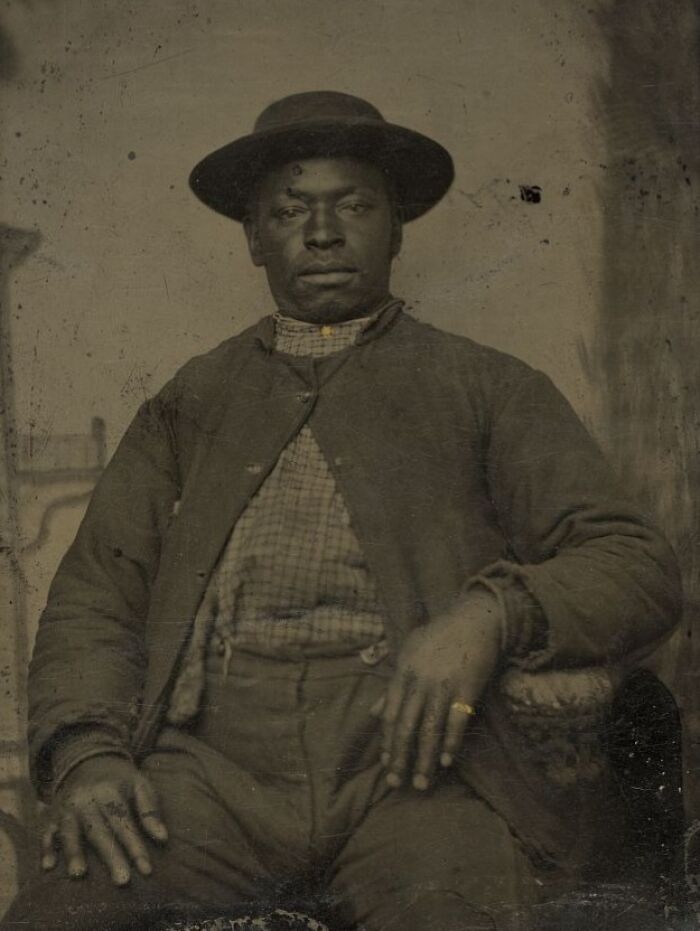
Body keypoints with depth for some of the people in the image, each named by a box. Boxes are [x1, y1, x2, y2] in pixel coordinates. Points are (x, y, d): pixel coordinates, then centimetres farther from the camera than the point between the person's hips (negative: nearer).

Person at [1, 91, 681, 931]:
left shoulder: (486, 390, 15)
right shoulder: (192, 404, 21)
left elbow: (637, 570, 6)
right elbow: (93, 595, 14)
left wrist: (488, 616, -14)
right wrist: (87, 754, -6)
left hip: (411, 767, -1)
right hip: (215, 761, 2)